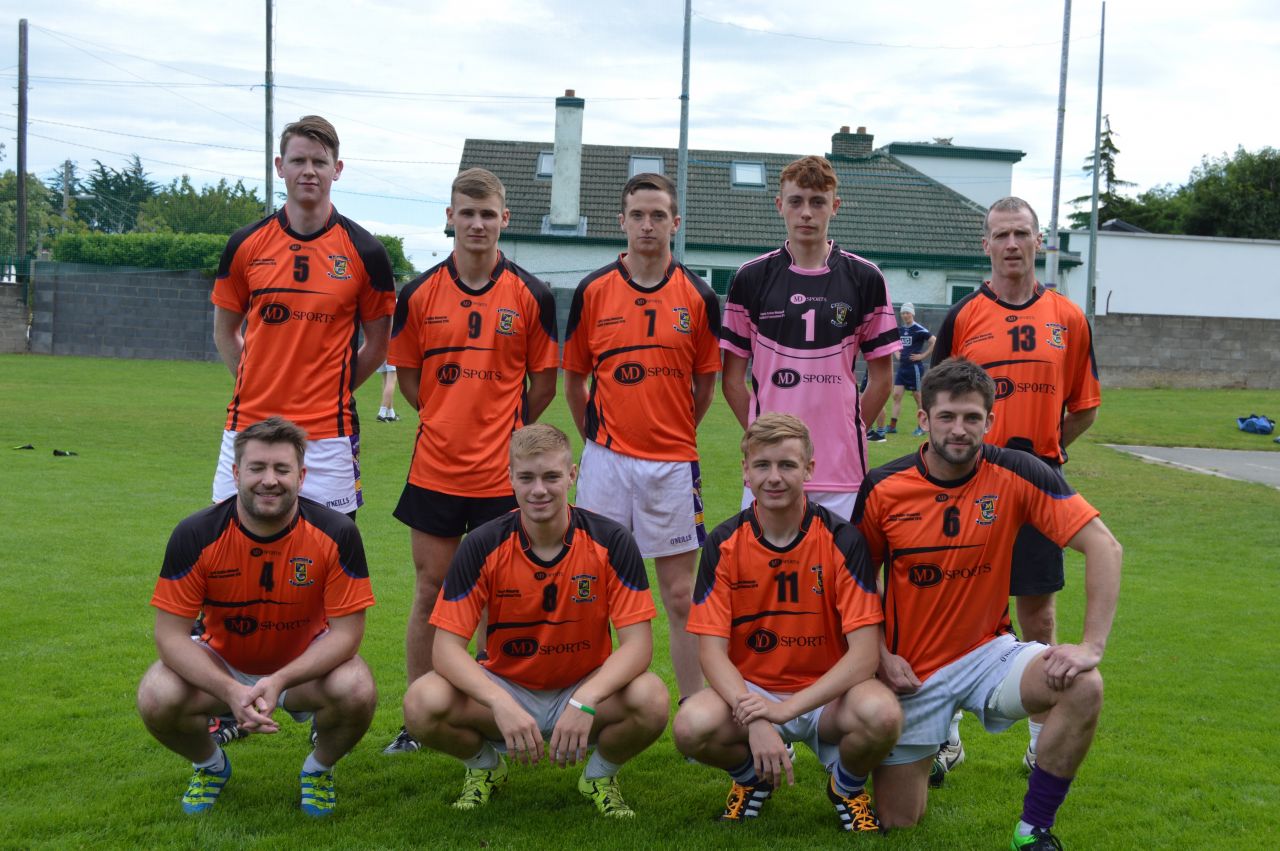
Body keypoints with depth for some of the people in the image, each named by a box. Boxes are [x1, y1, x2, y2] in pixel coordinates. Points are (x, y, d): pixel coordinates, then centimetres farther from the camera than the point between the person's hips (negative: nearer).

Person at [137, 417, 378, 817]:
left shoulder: (337, 533, -22)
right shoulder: (196, 535, -21)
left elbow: (346, 631, -19)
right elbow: (170, 634, -19)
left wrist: (278, 682, -34)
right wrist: (231, 691, -35)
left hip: (305, 664, -1)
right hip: (222, 664, 1)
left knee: (357, 691, -31)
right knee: (156, 699, -28)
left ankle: (319, 769, 5)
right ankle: (210, 765, 9)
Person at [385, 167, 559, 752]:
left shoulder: (531, 296, -1)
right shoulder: (419, 293, 3)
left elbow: (544, 382, 7)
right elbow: (407, 374, 12)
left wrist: (501, 428, 7)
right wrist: (453, 420, 7)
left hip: (502, 473, -1)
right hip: (434, 467, 1)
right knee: (430, 590, 7)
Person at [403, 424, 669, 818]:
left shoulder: (611, 541, -14)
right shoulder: (482, 546, -13)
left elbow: (637, 642, -17)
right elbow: (447, 646, -17)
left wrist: (584, 701, -35)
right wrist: (501, 703, -35)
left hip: (584, 690, 0)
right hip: (506, 691, 1)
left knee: (651, 700, -32)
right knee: (423, 703, -29)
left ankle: (601, 774, 3)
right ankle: (484, 766, 7)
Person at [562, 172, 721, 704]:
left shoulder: (698, 298, 2)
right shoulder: (593, 291, 2)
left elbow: (706, 384, 11)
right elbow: (573, 380, 10)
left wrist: (672, 435, 11)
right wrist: (598, 440, 11)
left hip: (673, 464, 0)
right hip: (606, 461, 0)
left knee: (681, 595, 4)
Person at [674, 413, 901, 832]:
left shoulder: (842, 540, -11)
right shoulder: (724, 544, -7)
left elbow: (865, 652, -16)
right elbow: (713, 650, -9)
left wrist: (788, 708, -27)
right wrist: (754, 719, -28)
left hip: (825, 694, -1)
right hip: (750, 690, 1)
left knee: (881, 714, -33)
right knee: (692, 726, -30)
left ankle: (848, 786, 5)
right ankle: (752, 776, 8)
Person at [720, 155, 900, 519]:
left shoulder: (865, 278, 3)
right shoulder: (751, 278, 4)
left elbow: (881, 377, 8)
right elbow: (733, 377, 7)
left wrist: (848, 435, 5)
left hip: (841, 469, 0)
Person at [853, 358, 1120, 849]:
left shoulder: (1016, 474, -12)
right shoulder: (883, 488, -10)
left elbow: (1104, 547, -16)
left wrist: (1092, 645, -24)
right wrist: (879, 655, -8)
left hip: (988, 652, 0)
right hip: (911, 670, 0)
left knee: (1083, 687, -30)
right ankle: (928, 749, 37)